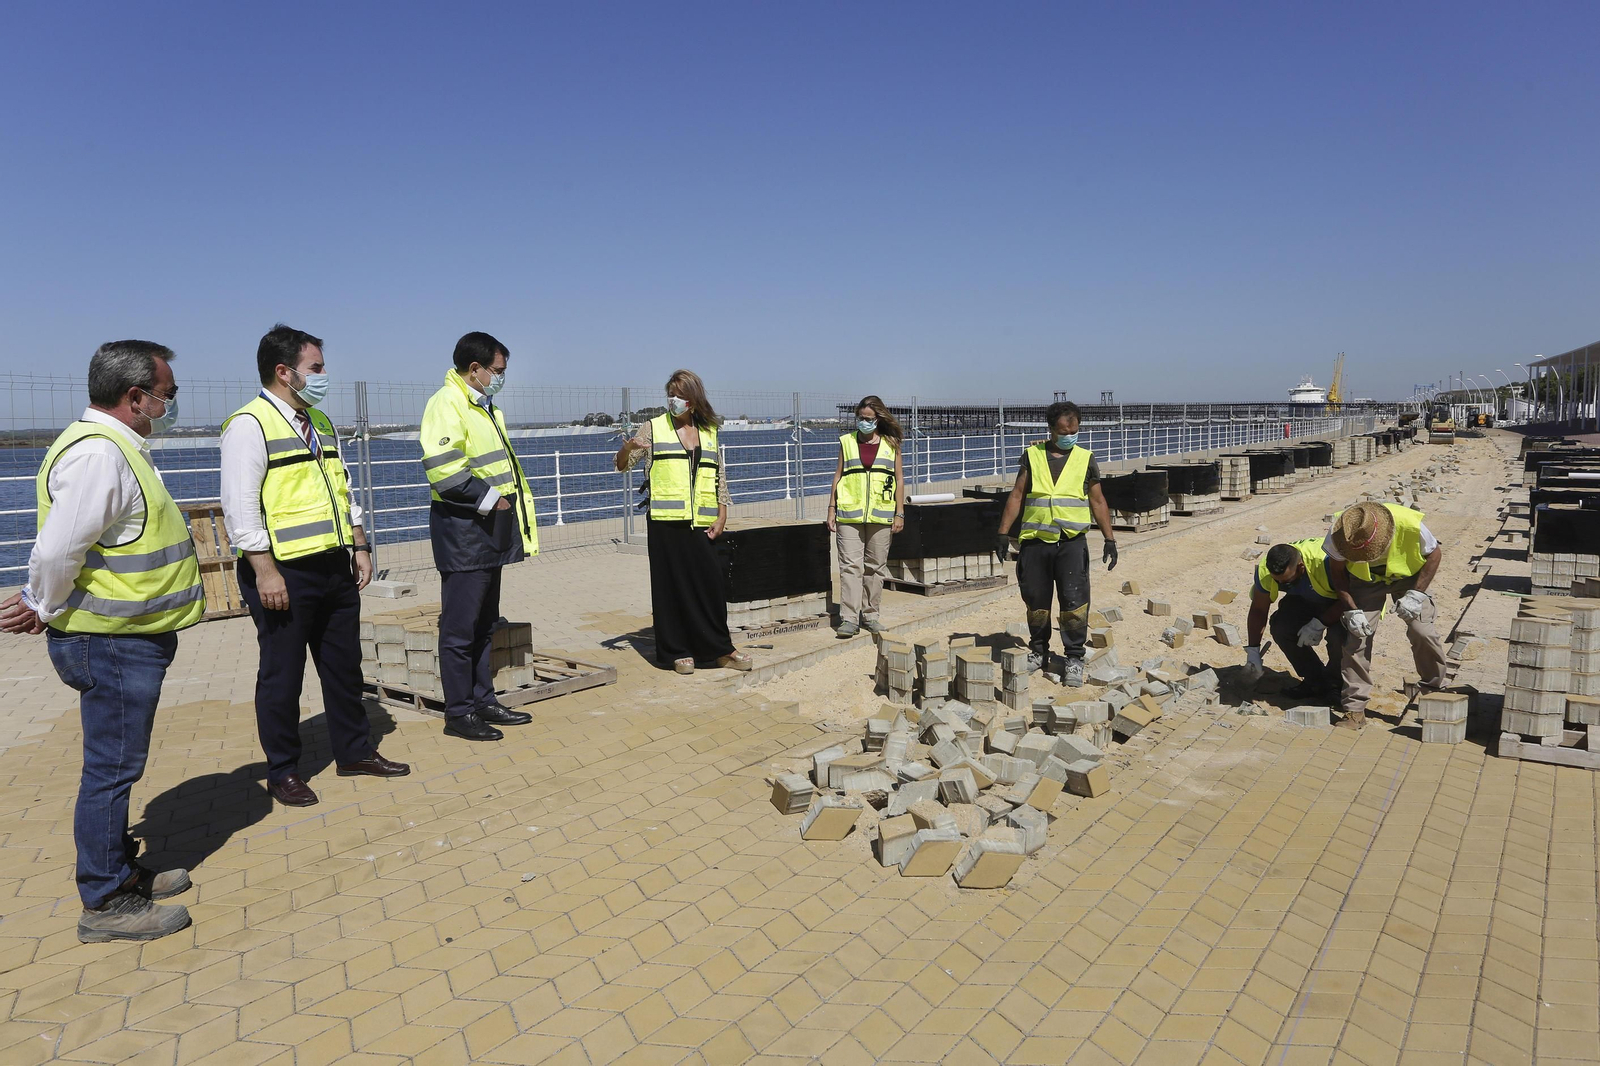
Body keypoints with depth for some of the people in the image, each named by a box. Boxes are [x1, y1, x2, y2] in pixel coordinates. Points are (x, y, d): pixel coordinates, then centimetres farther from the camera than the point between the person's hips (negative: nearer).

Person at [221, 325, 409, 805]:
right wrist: (264, 570, -18)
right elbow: (240, 505, -15)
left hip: (335, 567, 8)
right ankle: (283, 773, 20)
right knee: (282, 675, 5)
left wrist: (360, 547, 13)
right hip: (285, 573, -7)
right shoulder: (250, 424, -10)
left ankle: (354, 751, 29)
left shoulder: (320, 423, 15)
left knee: (344, 665, 15)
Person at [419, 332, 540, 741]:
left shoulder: (485, 407, 19)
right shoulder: (446, 404, -12)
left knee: (485, 623, 15)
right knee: (460, 627, -2)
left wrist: (514, 499, 15)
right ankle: (458, 713, 7)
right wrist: (485, 497, -19)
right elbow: (441, 468, -24)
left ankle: (483, 701, 25)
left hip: (489, 530, 10)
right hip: (463, 530, -10)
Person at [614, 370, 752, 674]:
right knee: (671, 585, 0)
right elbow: (622, 465, 5)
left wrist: (722, 516, 6)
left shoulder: (709, 431, 15)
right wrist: (628, 447, -17)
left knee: (710, 584, 0)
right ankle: (677, 652, 11)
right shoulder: (654, 427, 7)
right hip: (665, 523, -2)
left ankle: (719, 649, 12)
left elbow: (720, 476, 16)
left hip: (700, 523, 2)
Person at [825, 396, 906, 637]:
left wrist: (900, 513, 2)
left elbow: (899, 479, 8)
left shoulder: (891, 444, 8)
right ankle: (849, 618, -5)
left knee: (875, 566, 6)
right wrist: (831, 509, 4)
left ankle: (869, 614, 17)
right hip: (849, 514, 0)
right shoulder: (847, 441, 9)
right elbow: (838, 475, 10)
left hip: (880, 515, 1)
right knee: (850, 565, -6)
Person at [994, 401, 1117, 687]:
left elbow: (1097, 501, 11)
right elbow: (1017, 496, 7)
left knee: (1074, 602, -7)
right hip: (1035, 541, 1)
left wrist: (1109, 539, 4)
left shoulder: (1086, 458, 7)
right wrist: (1003, 533, 0)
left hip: (1071, 542, -1)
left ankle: (1074, 658, 7)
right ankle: (1038, 651, 27)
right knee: (1036, 602, 9)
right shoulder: (1032, 455, 7)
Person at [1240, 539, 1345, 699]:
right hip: (1305, 600, 5)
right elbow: (1258, 610, -12)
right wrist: (1252, 653, -12)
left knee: (1338, 635, -32)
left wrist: (1319, 624, -34)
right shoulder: (1264, 570, -25)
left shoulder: (1326, 561, -42)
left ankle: (1334, 683, -2)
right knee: (1281, 627, -21)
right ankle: (1315, 681, -2)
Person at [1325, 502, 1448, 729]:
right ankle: (1354, 709, -6)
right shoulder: (1338, 534, -33)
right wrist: (1351, 610, -21)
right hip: (1365, 580, 0)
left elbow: (1434, 554, -14)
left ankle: (1436, 690, 16)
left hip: (1409, 575, 0)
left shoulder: (1410, 525, -36)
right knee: (1356, 635, -12)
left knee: (1422, 631, -12)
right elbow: (1337, 571, -14)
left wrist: (1416, 594, -23)